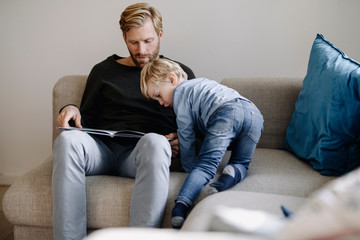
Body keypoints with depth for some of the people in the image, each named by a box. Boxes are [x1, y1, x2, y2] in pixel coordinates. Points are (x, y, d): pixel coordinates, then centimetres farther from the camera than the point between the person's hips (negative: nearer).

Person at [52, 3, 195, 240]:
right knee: (68, 139, -32)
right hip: (102, 148, 2)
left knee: (155, 141, -39)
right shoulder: (103, 71, 25)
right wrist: (72, 111, 2)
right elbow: (87, 120, 25)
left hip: (143, 151, -2)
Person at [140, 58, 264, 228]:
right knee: (240, 163, 18)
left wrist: (190, 168, 23)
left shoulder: (180, 93, 17)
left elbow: (186, 137, 14)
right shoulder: (201, 83, 42)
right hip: (255, 113, 7)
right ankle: (232, 173, -14)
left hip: (226, 113, -7)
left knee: (205, 165, -10)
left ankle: (181, 206, -30)